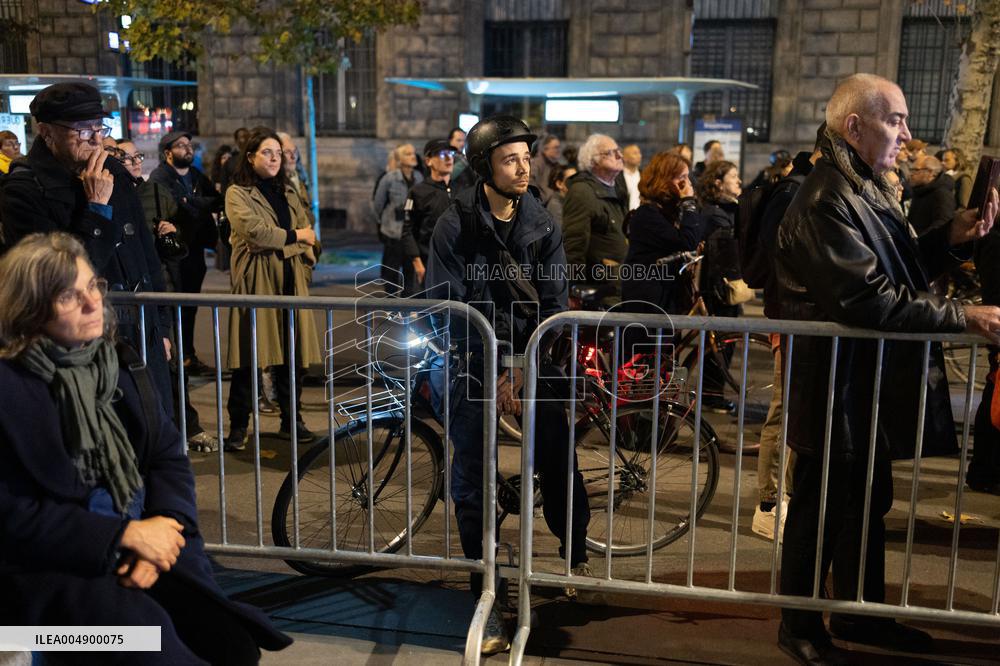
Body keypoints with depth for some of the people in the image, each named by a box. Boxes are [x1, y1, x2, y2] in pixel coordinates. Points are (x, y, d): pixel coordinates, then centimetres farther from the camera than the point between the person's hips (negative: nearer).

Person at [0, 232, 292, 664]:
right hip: (49, 564, -4)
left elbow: (168, 456, 8)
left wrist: (163, 525, -12)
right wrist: (125, 534, -16)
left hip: (141, 542, 5)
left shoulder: (119, 363, 8)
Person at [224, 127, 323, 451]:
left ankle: (291, 421, 17)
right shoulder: (237, 193, -1)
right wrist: (293, 236, -4)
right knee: (250, 354, -4)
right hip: (256, 281, -5)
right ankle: (239, 427, 5)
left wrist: (305, 265, 1)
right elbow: (255, 232, -15)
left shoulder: (287, 191, 19)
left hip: (290, 280, 6)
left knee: (292, 352, 6)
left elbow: (307, 231, 15)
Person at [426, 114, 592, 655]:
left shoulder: (543, 226, 1)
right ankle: (484, 597, 13)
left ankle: (576, 555, 26)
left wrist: (522, 370, -14)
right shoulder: (455, 225, -7)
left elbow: (554, 304, -4)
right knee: (470, 479, -1)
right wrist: (491, 376, -15)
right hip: (471, 361, -2)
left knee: (557, 459, -2)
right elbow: (445, 308, -10)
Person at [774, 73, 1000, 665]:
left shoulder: (868, 191, 12)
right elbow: (872, 299, -27)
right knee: (822, 511, 4)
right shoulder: (828, 201, -21)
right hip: (837, 388, -10)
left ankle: (862, 615, 37)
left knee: (868, 505, 20)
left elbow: (897, 271, 14)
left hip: (871, 386, 10)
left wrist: (951, 238, 1)